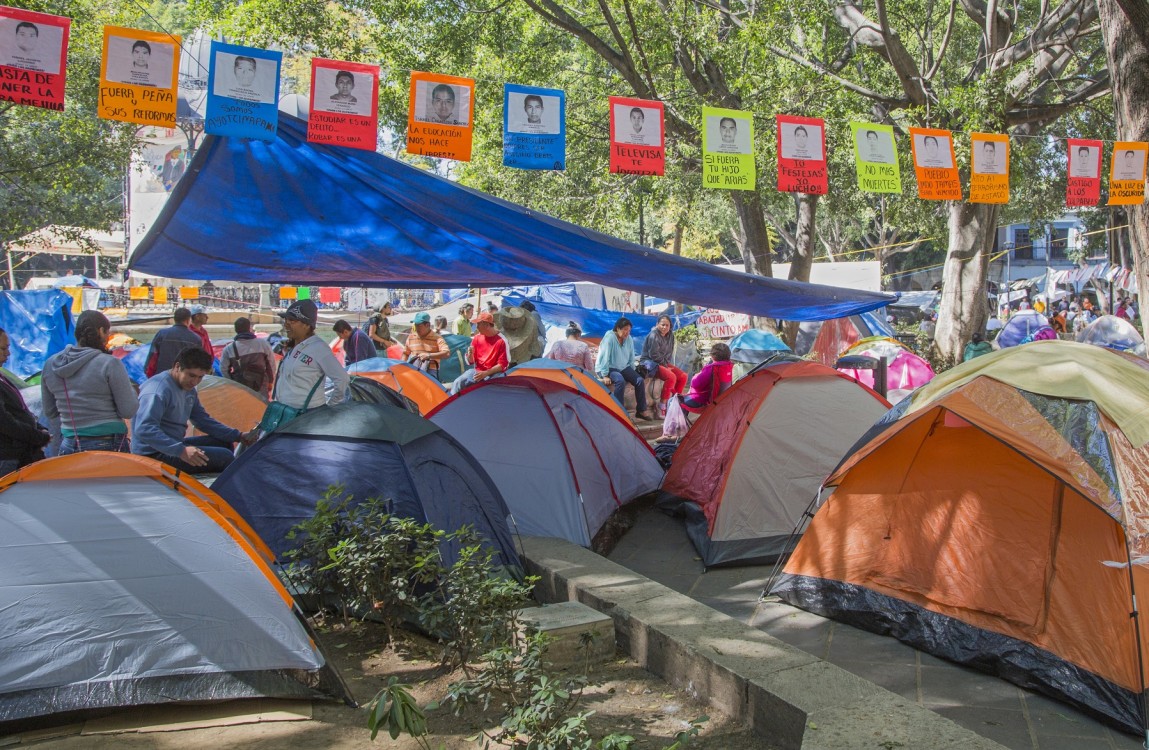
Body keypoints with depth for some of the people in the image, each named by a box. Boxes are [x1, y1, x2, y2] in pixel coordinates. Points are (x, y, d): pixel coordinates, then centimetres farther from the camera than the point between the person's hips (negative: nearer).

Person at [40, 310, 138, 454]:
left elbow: (50, 412, 14)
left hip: (69, 447, 5)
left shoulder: (50, 365, 6)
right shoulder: (109, 364, -12)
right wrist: (130, 388, 7)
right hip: (109, 447, -5)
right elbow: (128, 411, -9)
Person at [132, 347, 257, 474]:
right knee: (224, 456, -17)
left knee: (224, 443, 13)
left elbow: (204, 421, 18)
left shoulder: (189, 390, 8)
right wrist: (181, 451, -39)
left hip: (172, 445, 10)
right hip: (154, 454, -10)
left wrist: (238, 436, 9)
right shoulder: (158, 389, -22)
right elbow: (144, 430, -32)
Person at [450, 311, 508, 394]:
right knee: (458, 383, -20)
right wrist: (470, 354, -15)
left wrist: (486, 373, -21)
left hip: (492, 374, -5)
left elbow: (503, 364, -12)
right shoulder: (477, 338, 4)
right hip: (477, 371, 5)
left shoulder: (501, 341, -11)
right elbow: (471, 362, 9)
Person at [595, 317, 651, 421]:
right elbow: (604, 357, -22)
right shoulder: (609, 338, -20)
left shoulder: (629, 339, 0)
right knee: (620, 380, -35)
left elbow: (631, 358, 11)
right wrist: (605, 376, -25)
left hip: (623, 367, 7)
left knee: (639, 380, -13)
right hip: (607, 369, -7)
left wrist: (632, 373, 8)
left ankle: (641, 410, -4)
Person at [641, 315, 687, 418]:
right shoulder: (653, 336, -18)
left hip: (663, 363, 9)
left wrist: (667, 364, -1)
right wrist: (665, 365, -11)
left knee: (683, 376, -6)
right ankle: (662, 405, -20)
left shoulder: (670, 336, 6)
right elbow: (654, 355, -20)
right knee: (671, 377, -29)